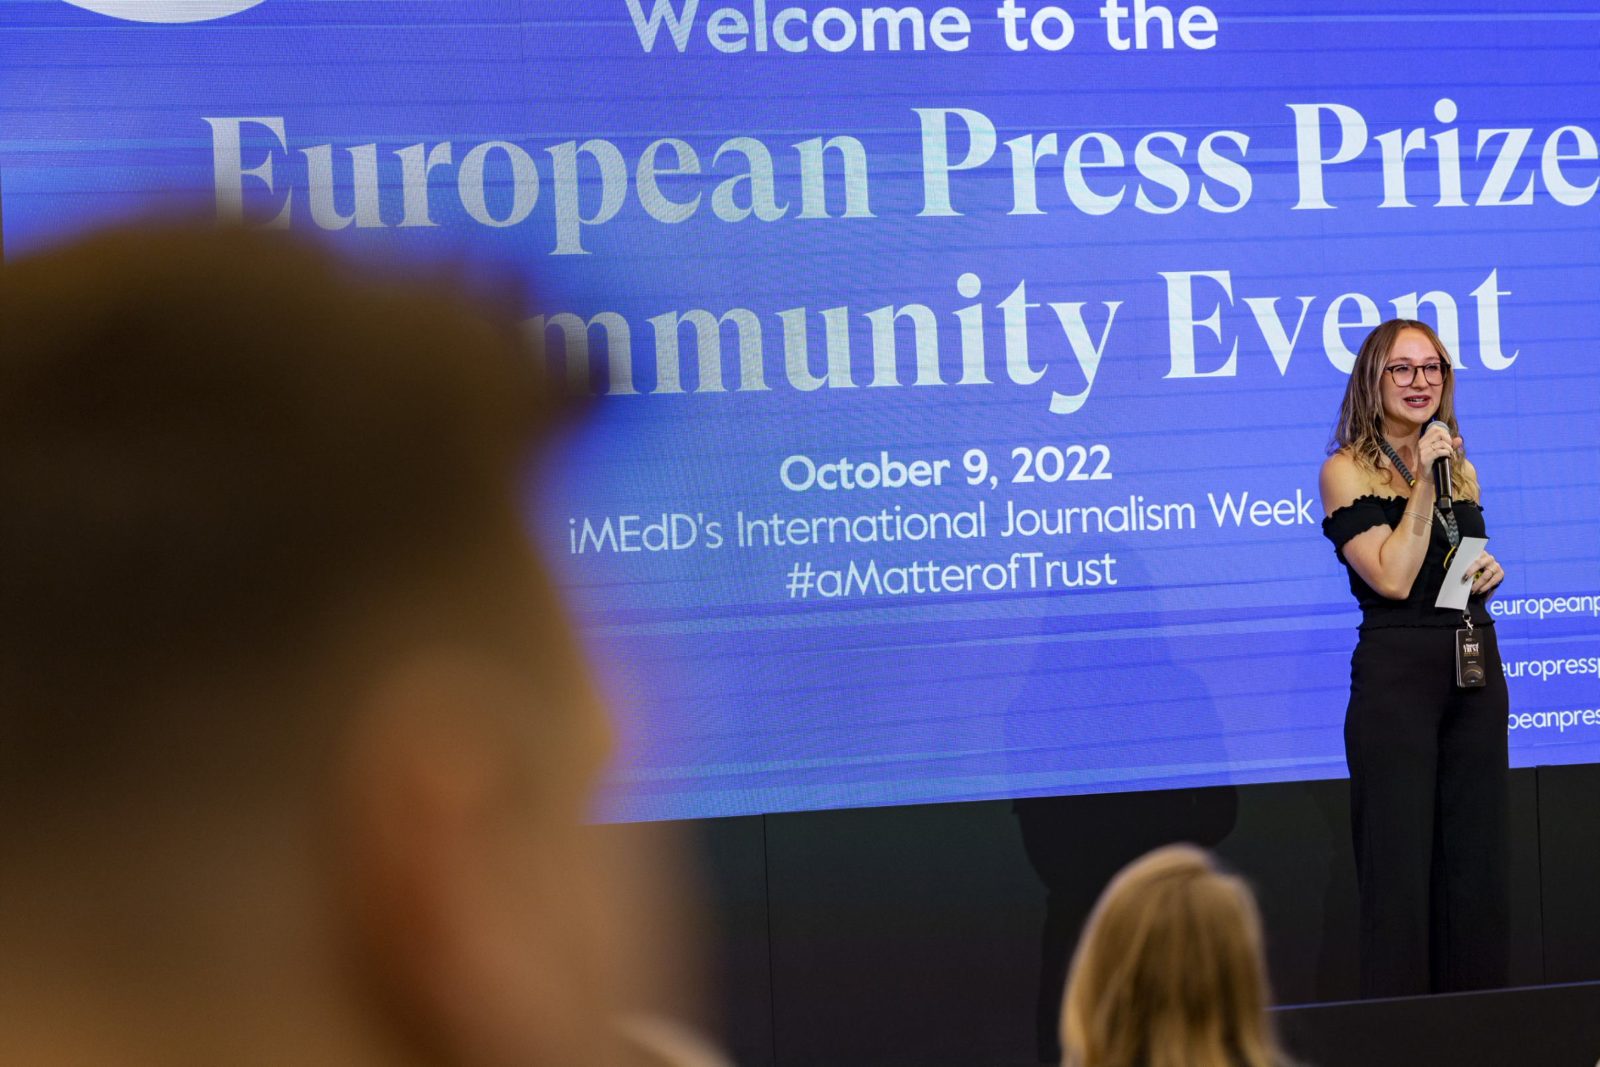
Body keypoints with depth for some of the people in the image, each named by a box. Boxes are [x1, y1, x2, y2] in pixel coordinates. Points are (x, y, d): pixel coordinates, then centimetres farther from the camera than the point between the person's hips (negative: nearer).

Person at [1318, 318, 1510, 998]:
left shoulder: (1461, 468, 14)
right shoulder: (1347, 471, -4)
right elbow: (1394, 578, -15)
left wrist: (1489, 575, 3)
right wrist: (1422, 480, -13)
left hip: (1475, 668, 6)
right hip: (1397, 672, -6)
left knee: (1476, 860, 7)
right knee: (1399, 865, -6)